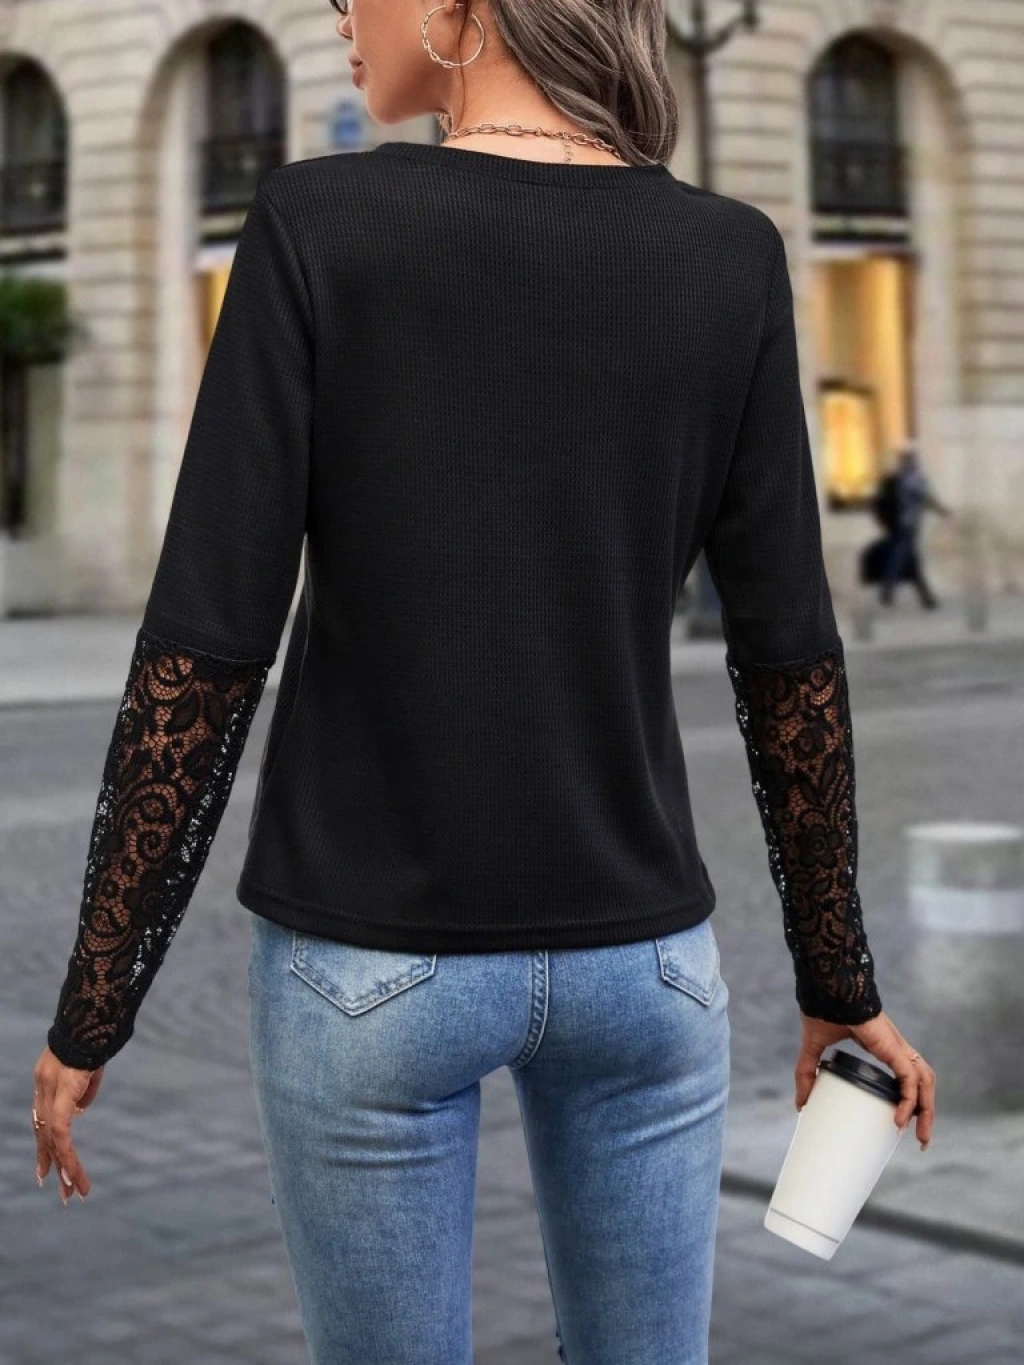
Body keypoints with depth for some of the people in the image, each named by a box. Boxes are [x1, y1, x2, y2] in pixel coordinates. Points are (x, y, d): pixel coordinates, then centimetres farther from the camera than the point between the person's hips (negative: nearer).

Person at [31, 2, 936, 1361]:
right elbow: (790, 657, -2)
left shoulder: (318, 226, -12)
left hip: (372, 963, -2)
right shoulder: (730, 258, -4)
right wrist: (838, 984, 9)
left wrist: (94, 1007, -4)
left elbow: (202, 649, -14)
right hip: (639, 955, 2)